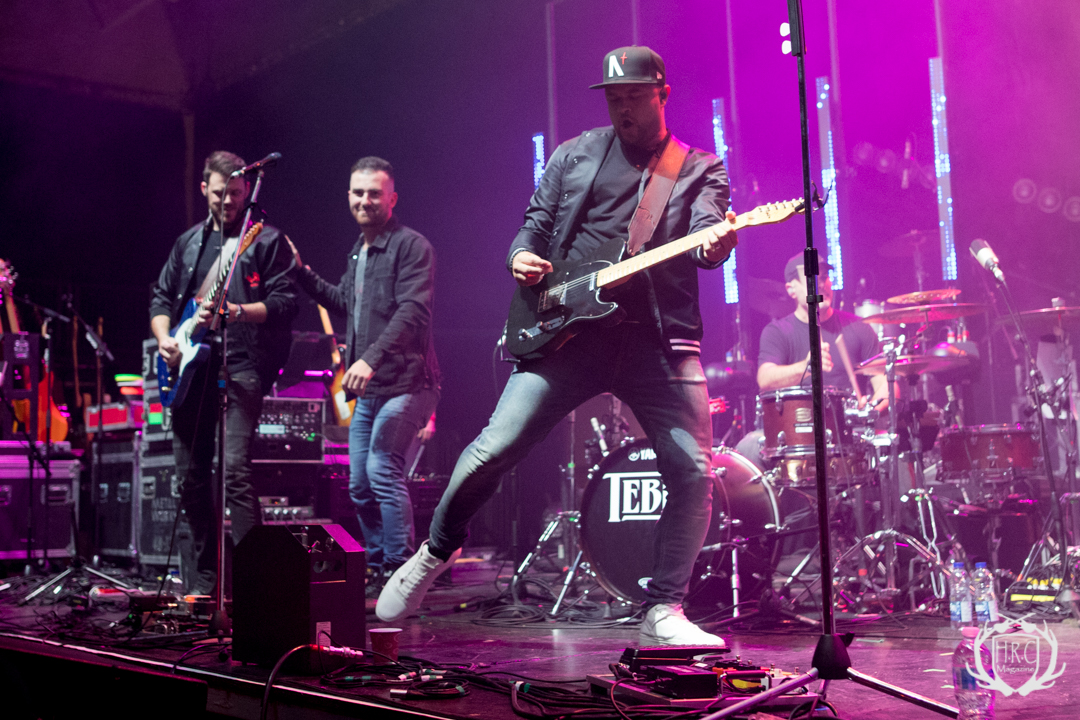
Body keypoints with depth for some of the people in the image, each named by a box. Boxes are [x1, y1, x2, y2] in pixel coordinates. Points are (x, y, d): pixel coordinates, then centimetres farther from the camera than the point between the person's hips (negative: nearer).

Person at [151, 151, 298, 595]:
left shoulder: (267, 239, 3)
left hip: (240, 364, -6)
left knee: (235, 468, -19)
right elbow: (161, 297, 21)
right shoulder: (188, 242, 20)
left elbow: (286, 302, -6)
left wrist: (238, 312, -20)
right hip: (189, 365, 6)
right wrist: (164, 338, 3)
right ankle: (204, 577, 20)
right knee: (190, 475, 9)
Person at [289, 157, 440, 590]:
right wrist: (301, 272, 22)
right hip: (367, 390, 9)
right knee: (360, 485, 12)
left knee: (383, 470, -18)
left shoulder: (411, 246, -9)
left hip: (404, 384, -9)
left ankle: (400, 571, -10)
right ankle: (378, 568, 26)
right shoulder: (358, 252, 18)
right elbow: (343, 302, 34)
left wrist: (371, 359, -32)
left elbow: (413, 312, -22)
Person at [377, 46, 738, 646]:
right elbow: (535, 228, 17)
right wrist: (522, 258, -7)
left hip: (661, 338, 0)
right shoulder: (573, 156, 14)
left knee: (695, 471, -11)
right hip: (570, 329, 1)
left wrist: (716, 244, -34)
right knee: (495, 448, -6)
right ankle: (435, 553, 19)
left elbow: (706, 237, -9)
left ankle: (663, 612, 4)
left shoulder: (701, 170, 10)